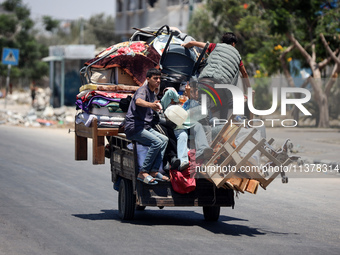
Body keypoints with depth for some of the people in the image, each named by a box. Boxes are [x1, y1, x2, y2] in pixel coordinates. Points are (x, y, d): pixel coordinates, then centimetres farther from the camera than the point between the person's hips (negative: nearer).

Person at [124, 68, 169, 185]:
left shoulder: (153, 93, 19)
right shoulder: (143, 90, -11)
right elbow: (138, 101, -38)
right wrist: (150, 104, -57)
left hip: (145, 127, 9)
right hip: (134, 127, -9)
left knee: (164, 139, -9)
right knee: (157, 142, -26)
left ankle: (154, 171, -14)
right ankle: (143, 173, -23)